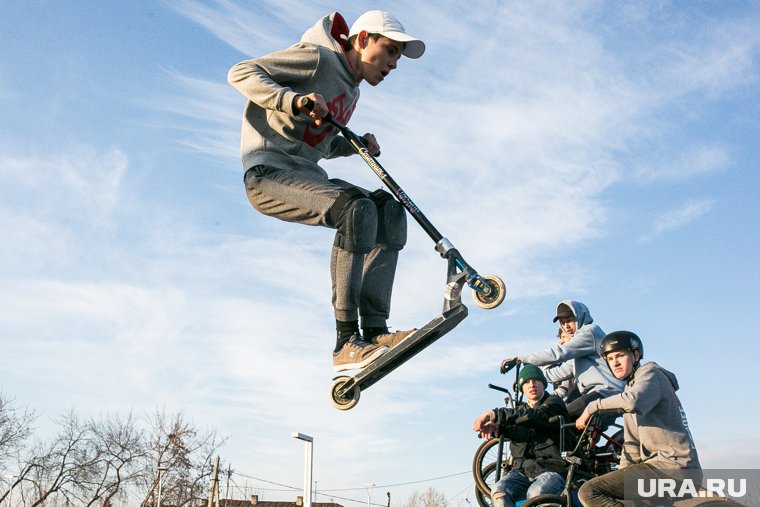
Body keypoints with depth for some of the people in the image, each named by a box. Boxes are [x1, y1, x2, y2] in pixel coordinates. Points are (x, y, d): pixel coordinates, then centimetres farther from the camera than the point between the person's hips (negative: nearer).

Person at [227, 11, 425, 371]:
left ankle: (374, 329, -17)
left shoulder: (351, 92, 21)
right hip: (268, 172, -9)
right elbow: (241, 73, -11)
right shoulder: (318, 57, -5)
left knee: (390, 212, -10)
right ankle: (346, 343, -29)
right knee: (358, 210, -31)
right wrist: (294, 100, -27)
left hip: (307, 176, 9)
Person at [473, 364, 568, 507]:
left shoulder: (554, 403, 6)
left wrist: (494, 415, -25)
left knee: (535, 494, -37)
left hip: (551, 470, -4)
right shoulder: (522, 410, 24)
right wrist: (497, 427, -22)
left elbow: (534, 416, -16)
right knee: (499, 491, -28)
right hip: (522, 470, 4)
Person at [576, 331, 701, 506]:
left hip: (672, 465, -10)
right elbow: (633, 445, 23)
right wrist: (619, 477, 14)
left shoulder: (651, 373, -3)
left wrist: (593, 406, -18)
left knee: (589, 492, -20)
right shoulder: (630, 387, 25)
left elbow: (632, 402, -29)